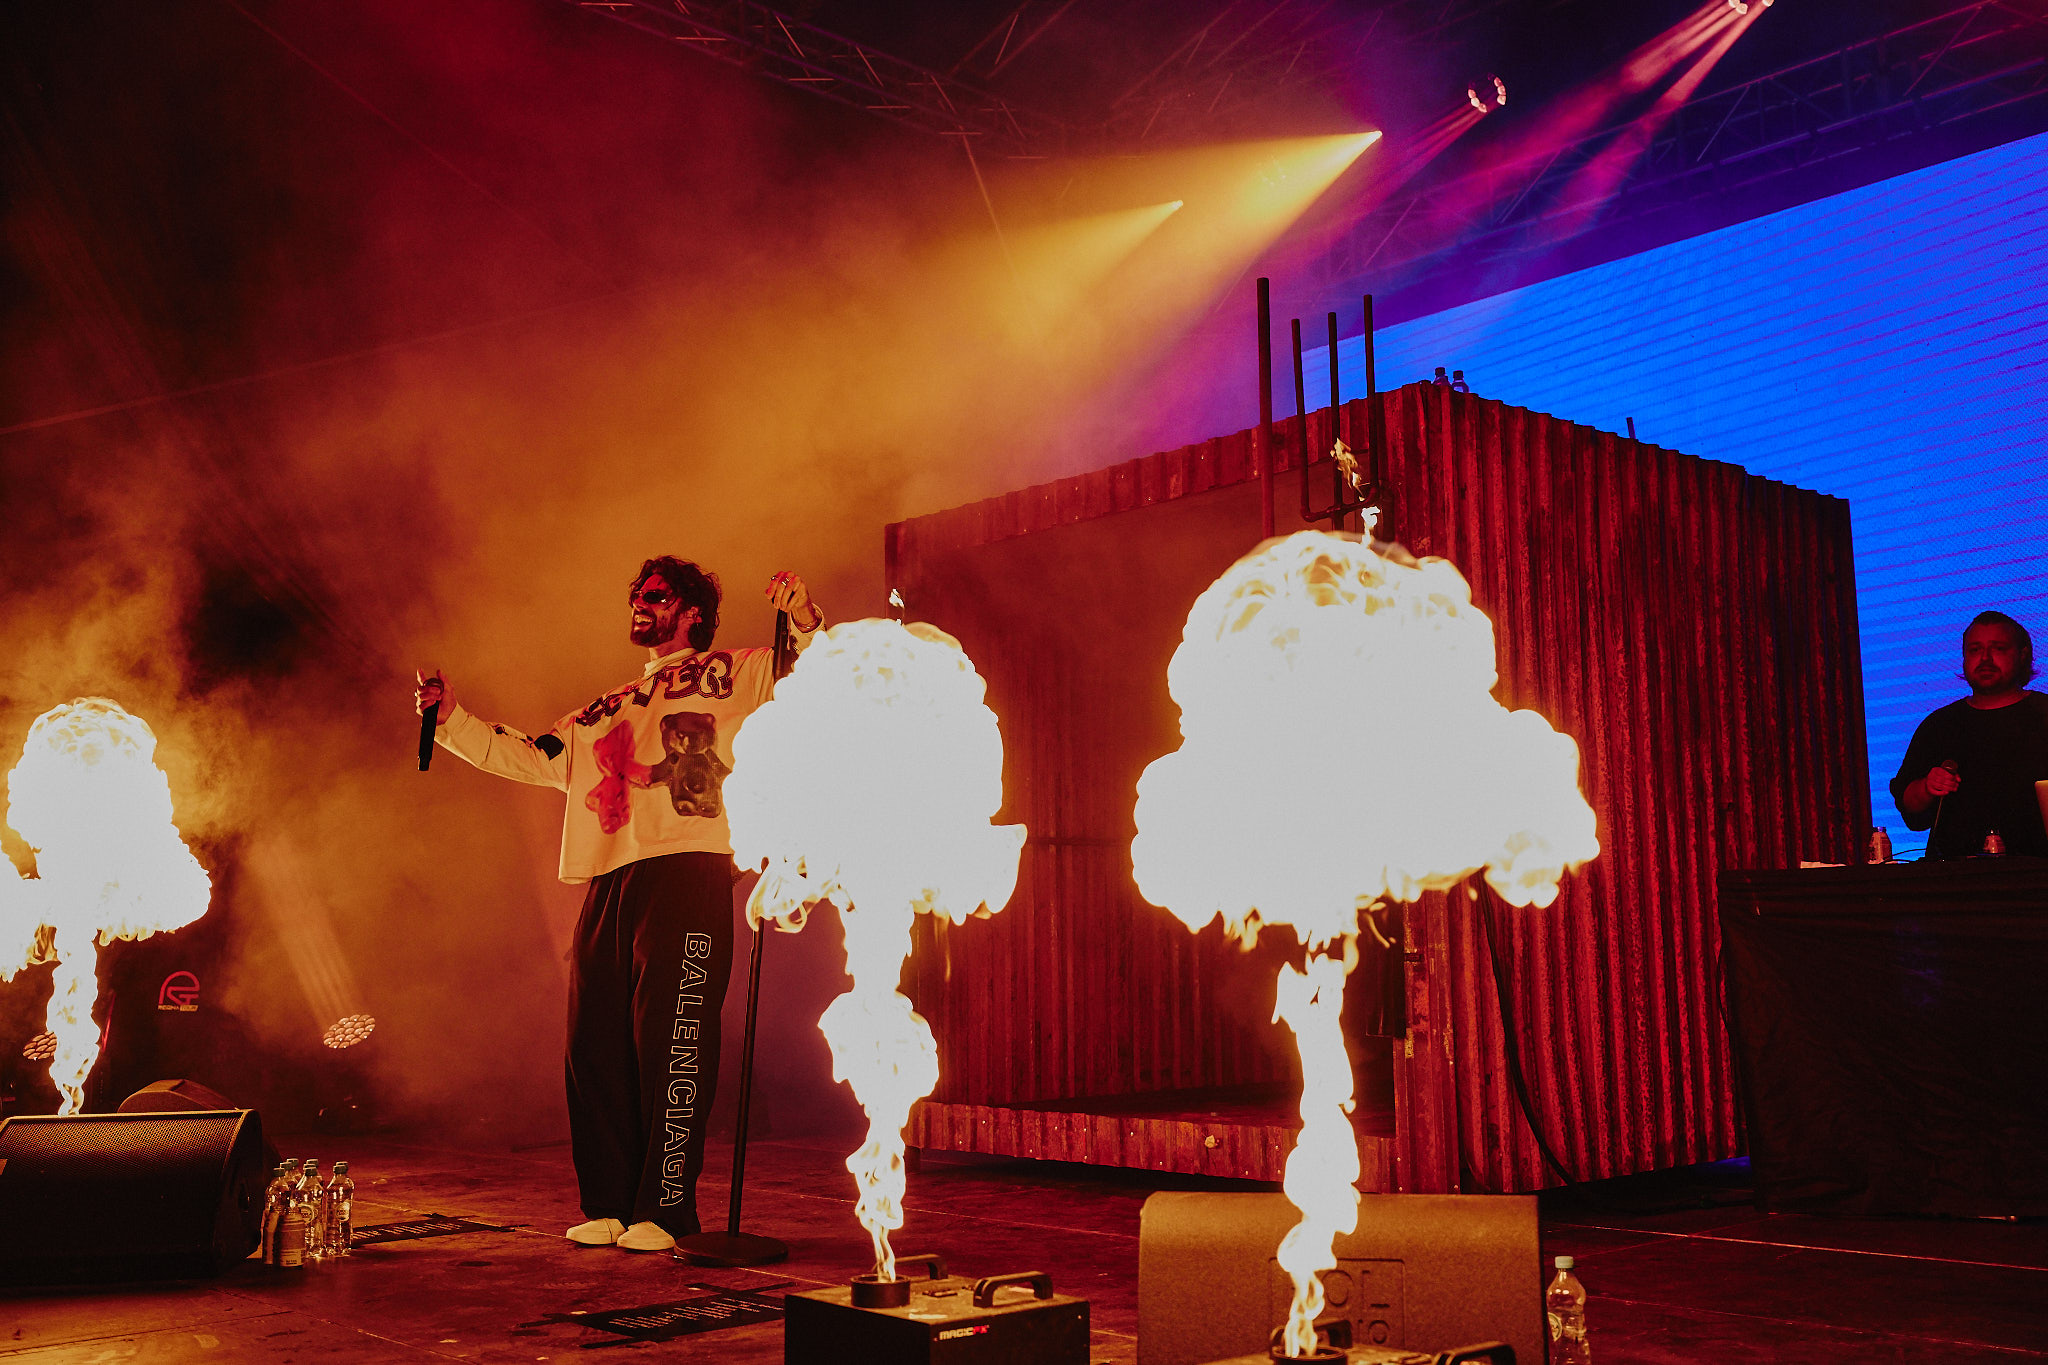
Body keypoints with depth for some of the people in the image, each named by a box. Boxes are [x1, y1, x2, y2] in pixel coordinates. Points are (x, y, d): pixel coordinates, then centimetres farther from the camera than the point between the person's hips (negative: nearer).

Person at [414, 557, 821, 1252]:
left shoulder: (732, 673, 12)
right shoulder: (605, 711, 30)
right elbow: (526, 756, 29)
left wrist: (804, 620, -17)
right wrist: (452, 719, 19)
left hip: (687, 875, -6)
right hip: (607, 885, 6)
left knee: (670, 1046, -8)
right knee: (594, 1048, 4)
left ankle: (665, 1211, -1)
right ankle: (608, 1207, 13)